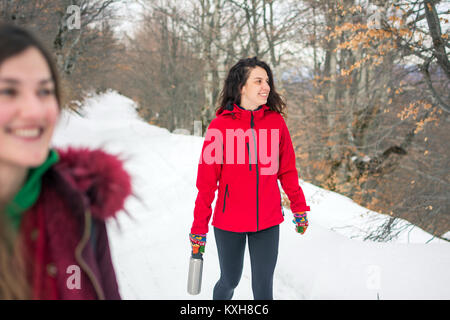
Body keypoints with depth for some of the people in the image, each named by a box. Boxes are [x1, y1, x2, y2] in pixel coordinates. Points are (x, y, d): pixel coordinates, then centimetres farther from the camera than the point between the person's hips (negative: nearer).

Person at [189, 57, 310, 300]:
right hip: (229, 222, -1)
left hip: (267, 222, 2)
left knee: (263, 286, 3)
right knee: (230, 280, 15)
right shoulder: (221, 125, -8)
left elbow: (287, 169, 10)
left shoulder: (276, 122, 0)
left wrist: (299, 207, 5)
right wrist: (199, 227, -6)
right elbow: (206, 180, -5)